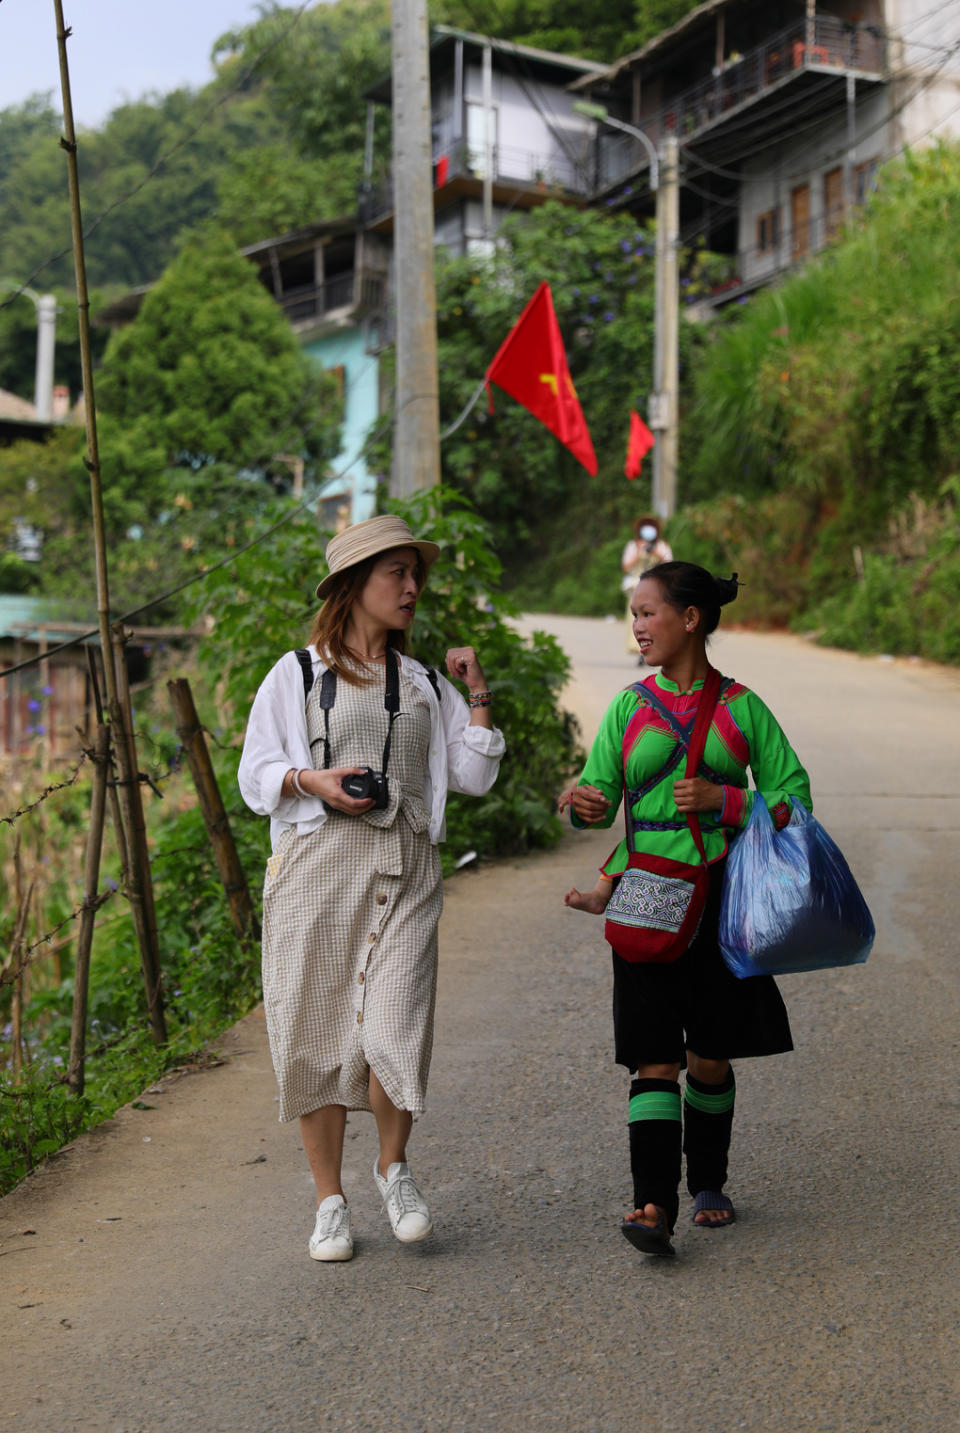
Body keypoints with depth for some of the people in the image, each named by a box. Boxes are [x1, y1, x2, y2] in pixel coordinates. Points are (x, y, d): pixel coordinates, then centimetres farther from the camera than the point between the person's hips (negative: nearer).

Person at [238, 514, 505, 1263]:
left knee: (394, 1034, -12)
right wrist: (314, 781, -11)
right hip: (318, 864, -2)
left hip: (404, 871, 2)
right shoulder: (298, 673, 9)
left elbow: (475, 775, 16)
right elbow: (255, 774, 7)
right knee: (315, 1036, 0)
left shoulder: (426, 684, 19)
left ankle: (395, 1166, 16)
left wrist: (479, 698, 7)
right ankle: (331, 1200, 16)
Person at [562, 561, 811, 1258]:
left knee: (710, 1059, 9)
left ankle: (708, 1184, 30)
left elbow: (793, 796, 3)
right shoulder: (630, 706, 7)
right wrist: (583, 803, -17)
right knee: (655, 1060, -8)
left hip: (720, 894, 0)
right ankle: (654, 1205, -12)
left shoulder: (741, 706, 3)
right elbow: (600, 797, 6)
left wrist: (723, 801, -12)